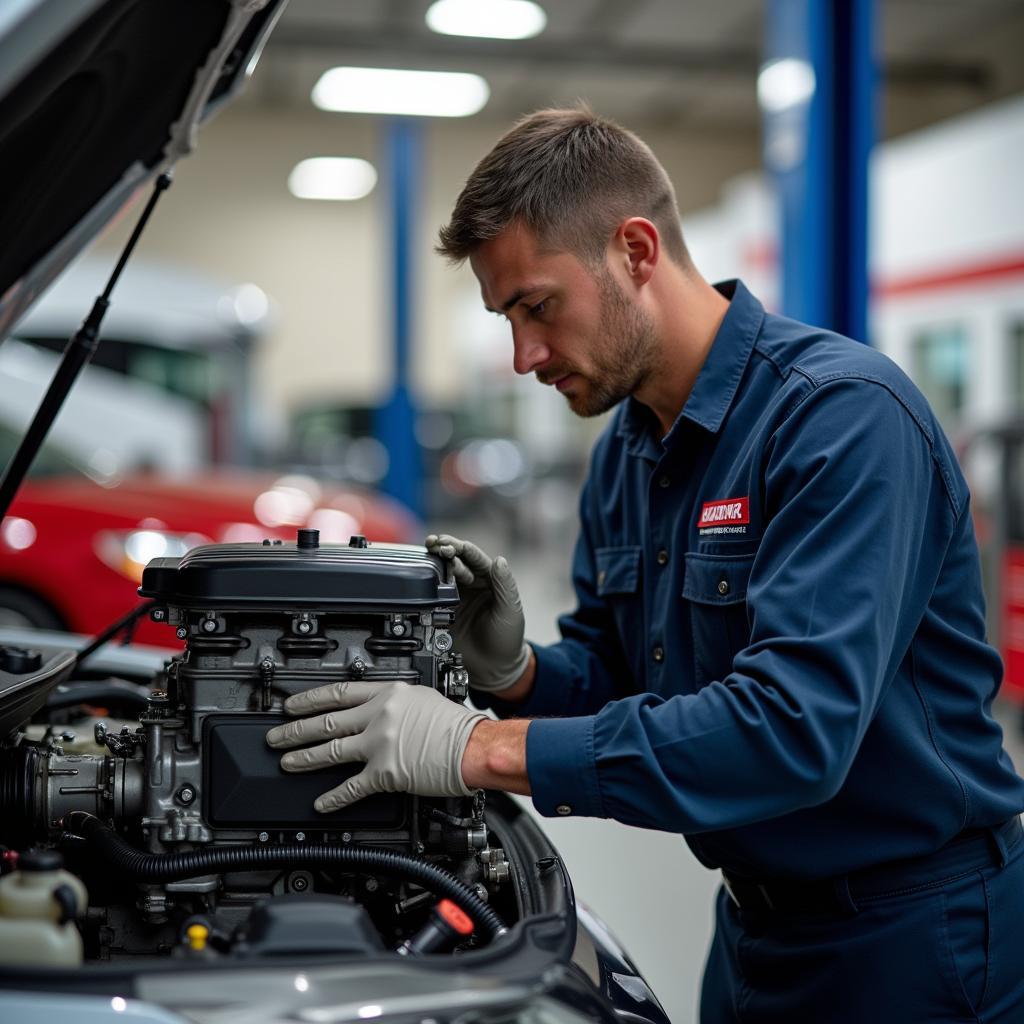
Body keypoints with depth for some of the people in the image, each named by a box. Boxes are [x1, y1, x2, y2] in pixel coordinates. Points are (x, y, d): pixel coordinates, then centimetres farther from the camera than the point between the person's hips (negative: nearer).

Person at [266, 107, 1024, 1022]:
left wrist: (482, 749, -32)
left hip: (912, 944, -7)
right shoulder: (625, 449, 4)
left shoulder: (844, 414, -24)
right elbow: (606, 677, 11)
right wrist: (514, 671, -13)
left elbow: (795, 727, -33)